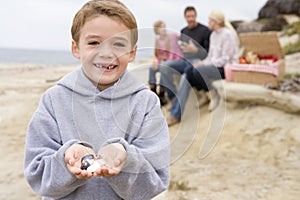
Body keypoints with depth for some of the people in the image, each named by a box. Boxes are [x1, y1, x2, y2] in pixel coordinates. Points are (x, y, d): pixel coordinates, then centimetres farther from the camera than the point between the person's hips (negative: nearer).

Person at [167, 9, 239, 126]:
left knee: (198, 71, -33)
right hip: (214, 66, 8)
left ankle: (213, 95, -7)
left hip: (226, 68, -8)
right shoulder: (213, 35, 14)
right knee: (186, 76, -16)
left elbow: (225, 59, -18)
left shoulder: (227, 34, -12)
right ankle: (175, 115, -20)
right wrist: (202, 63, -6)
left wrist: (204, 64, -20)